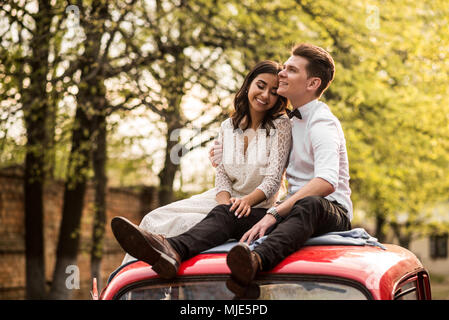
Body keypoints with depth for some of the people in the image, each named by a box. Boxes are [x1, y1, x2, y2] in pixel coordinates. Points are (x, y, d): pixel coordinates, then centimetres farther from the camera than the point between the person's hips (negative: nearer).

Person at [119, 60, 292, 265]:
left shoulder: (281, 126, -6)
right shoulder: (228, 127, 10)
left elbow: (273, 180, -14)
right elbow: (221, 174, 3)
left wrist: (247, 200, -35)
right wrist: (227, 203, -19)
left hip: (257, 206, -6)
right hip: (228, 199, 6)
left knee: (183, 224, -28)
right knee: (156, 219, -14)